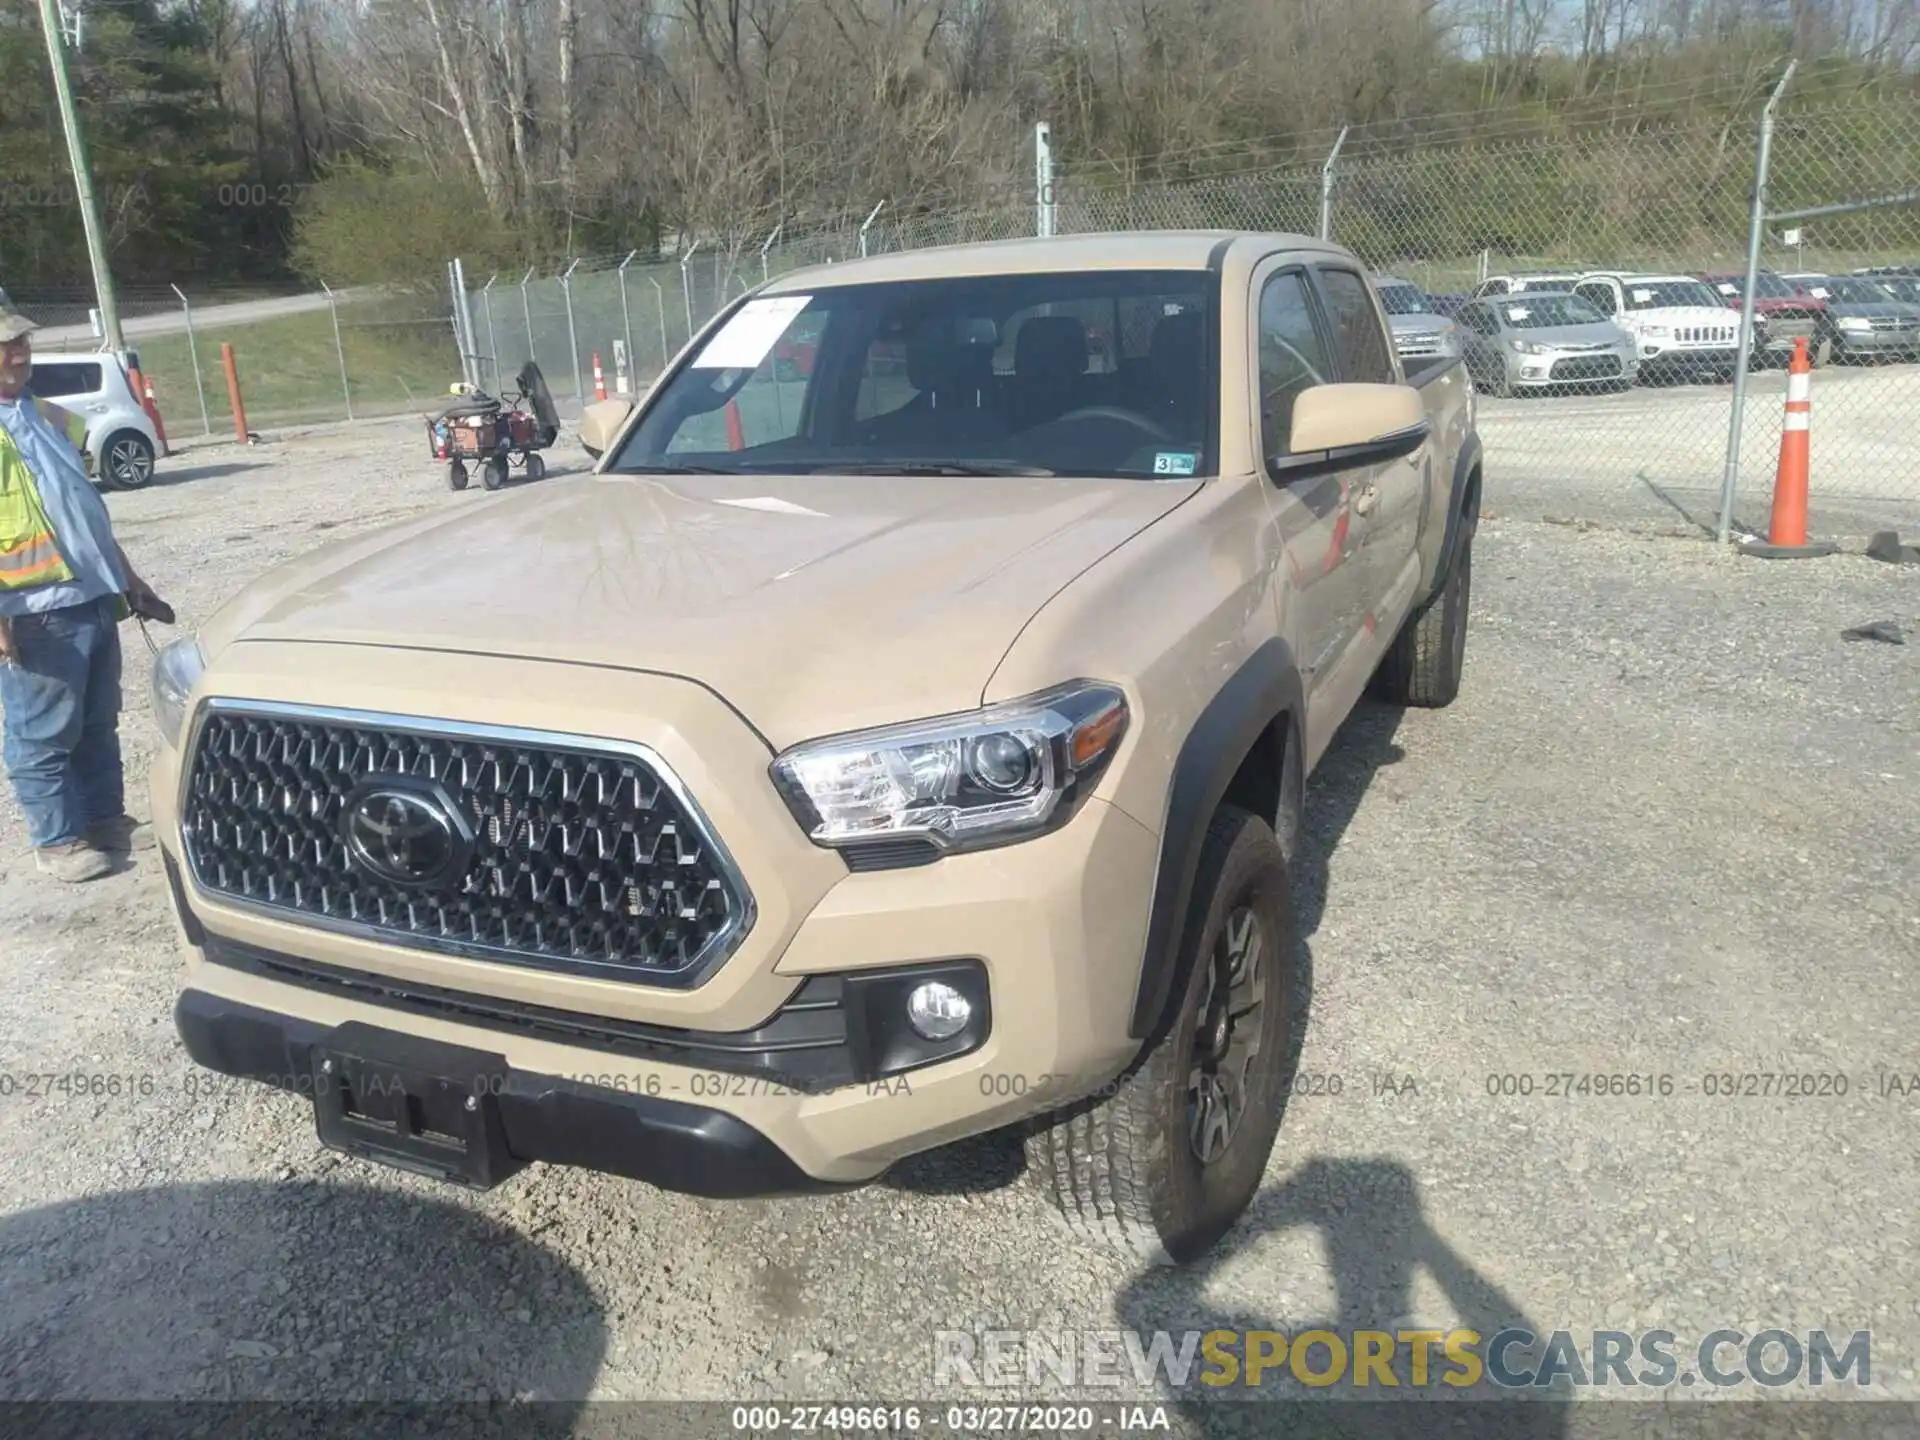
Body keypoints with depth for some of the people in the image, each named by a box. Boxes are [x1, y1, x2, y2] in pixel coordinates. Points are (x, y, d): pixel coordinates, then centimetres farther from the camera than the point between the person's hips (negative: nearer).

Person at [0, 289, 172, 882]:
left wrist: (126, 576, 21)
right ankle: (57, 839, 13)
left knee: (97, 725, 15)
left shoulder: (48, 417, 15)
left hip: (94, 599, 8)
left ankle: (106, 818, 26)